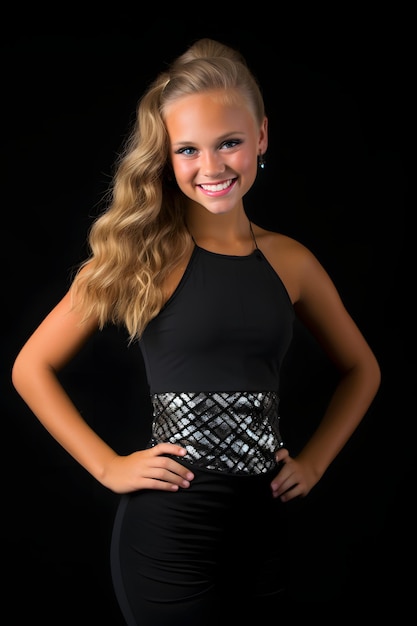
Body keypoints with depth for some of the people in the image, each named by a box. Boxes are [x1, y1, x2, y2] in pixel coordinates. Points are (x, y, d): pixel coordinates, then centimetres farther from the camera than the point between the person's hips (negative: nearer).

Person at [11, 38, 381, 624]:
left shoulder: (289, 261, 2)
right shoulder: (144, 255, -7)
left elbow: (361, 369, 16)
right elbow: (31, 367, -4)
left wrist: (314, 461, 6)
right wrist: (108, 466, -9)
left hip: (264, 531, 4)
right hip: (168, 538, -4)